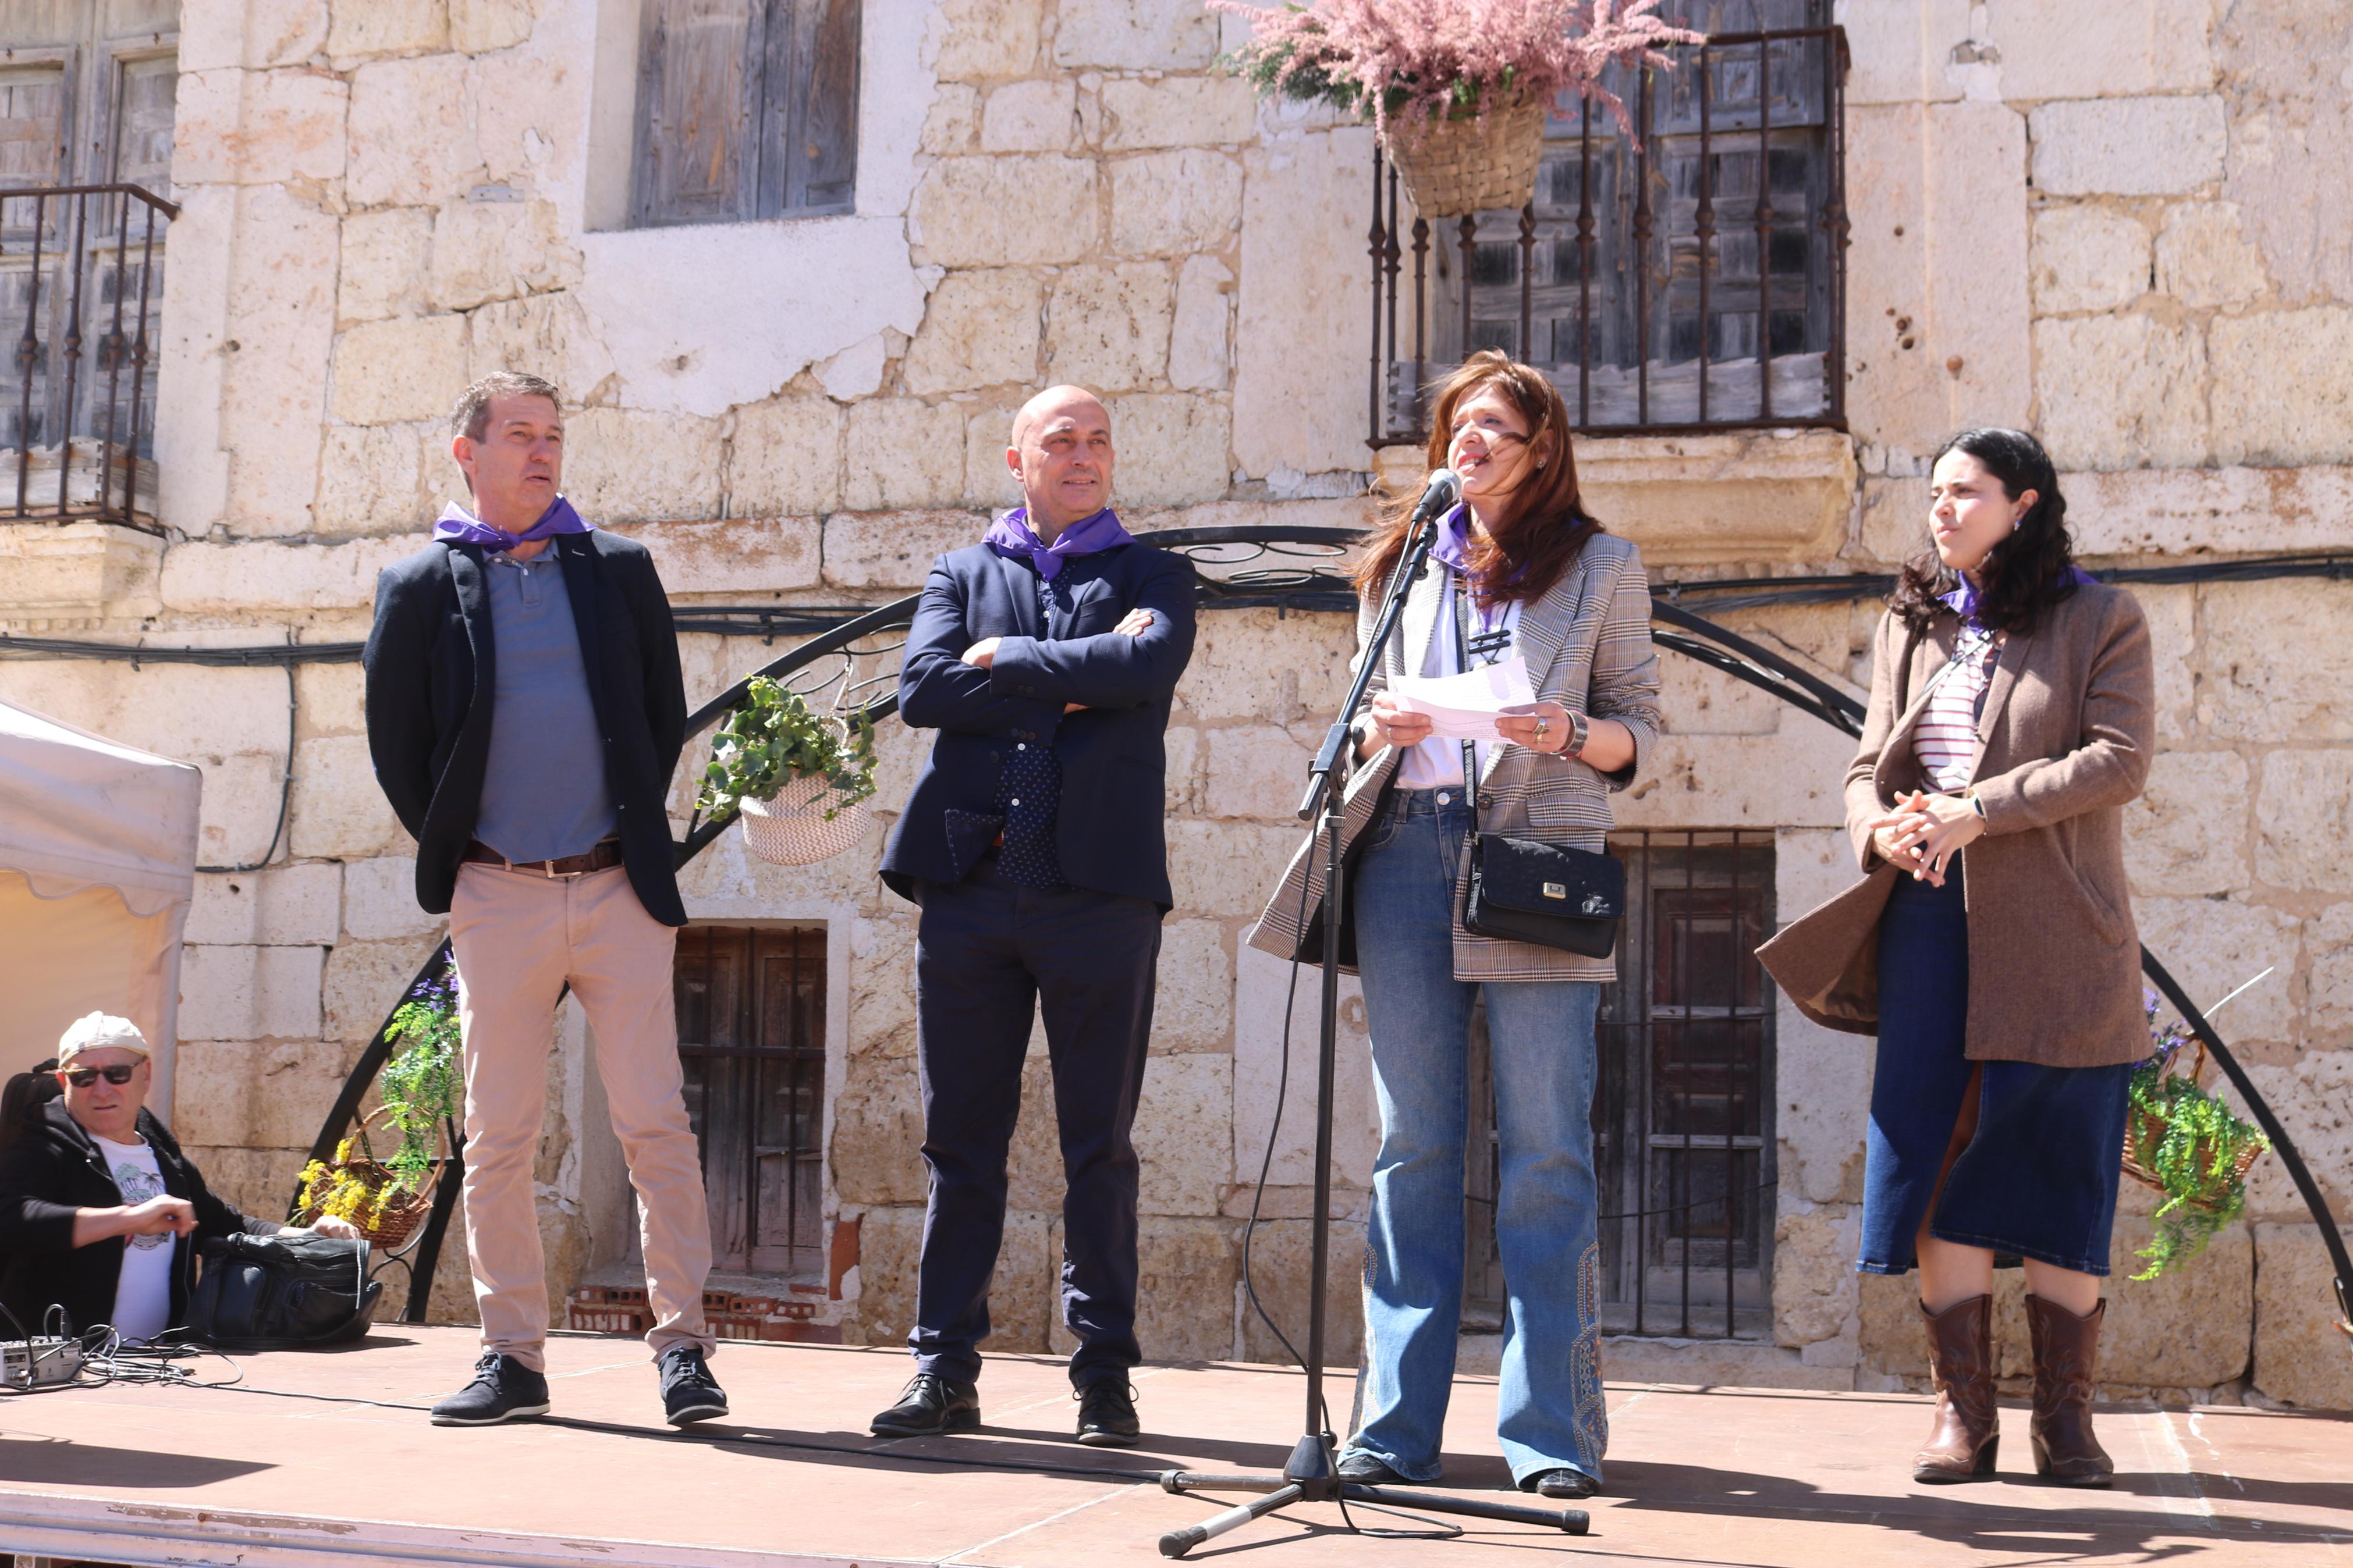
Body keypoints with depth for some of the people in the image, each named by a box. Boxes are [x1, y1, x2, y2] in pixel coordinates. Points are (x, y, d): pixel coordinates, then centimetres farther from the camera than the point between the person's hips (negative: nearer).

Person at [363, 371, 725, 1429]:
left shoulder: (620, 571, 10)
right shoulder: (421, 587, 6)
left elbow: (666, 713, 13)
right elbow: (395, 744, 9)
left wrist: (637, 829, 8)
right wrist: (449, 850, 6)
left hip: (619, 890, 0)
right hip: (498, 900, 0)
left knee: (657, 1125, -2)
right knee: (496, 1140, 3)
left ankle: (683, 1345, 3)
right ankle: (512, 1357, 12)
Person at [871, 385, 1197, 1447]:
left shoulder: (1153, 576, 12)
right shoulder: (960, 575, 17)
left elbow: (1148, 664, -11)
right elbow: (920, 688, -2)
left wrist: (1005, 660, -5)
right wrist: (1073, 679, -6)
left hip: (1100, 886, -2)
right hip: (970, 882, 2)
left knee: (1099, 1146, 2)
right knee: (961, 1140, 5)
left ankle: (1103, 1373, 9)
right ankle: (946, 1369, 12)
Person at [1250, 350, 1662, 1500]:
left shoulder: (1601, 566, 12)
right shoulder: (1402, 565, 21)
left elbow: (1639, 729, 9)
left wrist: (1567, 735, -12)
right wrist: (1377, 725, 0)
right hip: (1407, 848, 3)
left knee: (1546, 1152, -6)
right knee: (1412, 1146, 1)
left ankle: (1552, 1431, -2)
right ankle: (1396, 1424, 4)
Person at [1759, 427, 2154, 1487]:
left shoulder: (2100, 621, 5)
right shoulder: (1911, 625, 18)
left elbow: (2119, 759, -8)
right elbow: (1869, 764, 15)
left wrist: (1978, 812, -17)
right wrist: (1880, 827, -9)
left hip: (2055, 934, -3)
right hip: (1931, 921, 3)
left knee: (2060, 1172, -2)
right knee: (1941, 1161, -2)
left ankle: (2065, 1415, 7)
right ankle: (1962, 1411, 3)